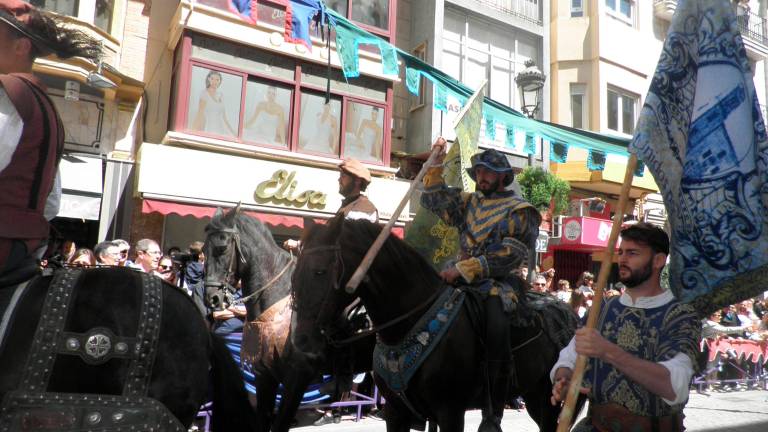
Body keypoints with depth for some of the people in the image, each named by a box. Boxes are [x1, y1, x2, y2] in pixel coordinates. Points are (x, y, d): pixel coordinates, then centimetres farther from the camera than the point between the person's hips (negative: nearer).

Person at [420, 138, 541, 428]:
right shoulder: (470, 202, 19)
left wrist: (463, 269, -19)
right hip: (464, 280, 6)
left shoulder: (519, 212, 0)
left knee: (496, 328, -29)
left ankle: (492, 415, -18)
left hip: (497, 283, -6)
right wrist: (437, 163, 9)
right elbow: (433, 200, 18)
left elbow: (506, 255, -11)